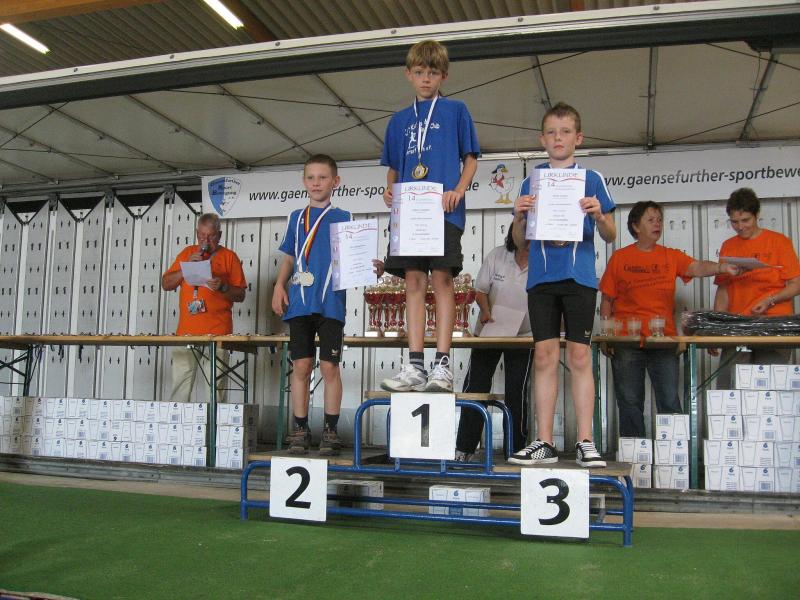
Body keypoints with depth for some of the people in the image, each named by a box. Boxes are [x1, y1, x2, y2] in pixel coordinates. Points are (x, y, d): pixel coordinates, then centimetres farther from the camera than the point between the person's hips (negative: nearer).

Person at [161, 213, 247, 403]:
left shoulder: (228, 256, 8)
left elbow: (240, 295, 6)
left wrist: (223, 287, -13)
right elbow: (165, 284, 13)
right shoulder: (188, 253, 17)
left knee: (216, 386, -6)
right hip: (186, 330, 3)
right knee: (180, 384, 0)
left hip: (217, 332, -3)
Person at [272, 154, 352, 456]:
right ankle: (300, 430, 12)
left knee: (329, 366, -2)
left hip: (330, 303, -2)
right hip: (299, 302, 2)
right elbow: (289, 258, 18)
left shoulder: (343, 218, 8)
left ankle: (330, 430, 8)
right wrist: (279, 286, 3)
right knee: (301, 365, 3)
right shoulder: (297, 218, 15)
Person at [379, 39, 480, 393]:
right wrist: (390, 191, 2)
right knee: (414, 282, -1)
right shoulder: (399, 120, 20)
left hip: (443, 209, -3)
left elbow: (471, 158, 7)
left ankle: (442, 365, -6)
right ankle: (414, 367, -1)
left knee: (442, 279, -8)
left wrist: (459, 190, -10)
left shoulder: (455, 111, 10)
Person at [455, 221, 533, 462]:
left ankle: (516, 449, 11)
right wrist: (486, 313, -16)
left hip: (522, 336, -1)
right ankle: (464, 448, 8)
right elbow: (480, 291, 1)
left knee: (516, 392, -2)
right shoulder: (496, 257, -7)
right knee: (475, 387, 0)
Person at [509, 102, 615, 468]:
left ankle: (585, 442, 4)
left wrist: (599, 215, -14)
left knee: (579, 357, -2)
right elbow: (519, 240, 13)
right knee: (544, 357, 1)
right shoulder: (532, 183, 13)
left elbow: (610, 236, 6)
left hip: (578, 276, -2)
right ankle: (543, 443, 6)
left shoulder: (591, 179, 7)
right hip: (541, 277, 2)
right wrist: (519, 216, -7)